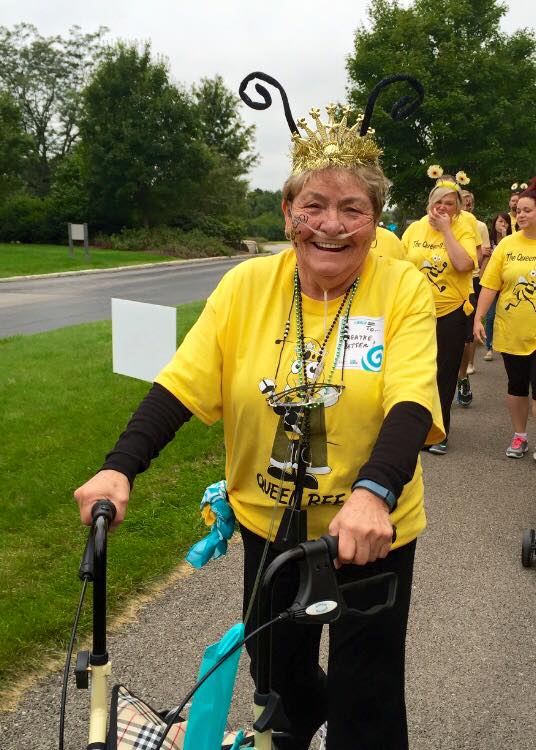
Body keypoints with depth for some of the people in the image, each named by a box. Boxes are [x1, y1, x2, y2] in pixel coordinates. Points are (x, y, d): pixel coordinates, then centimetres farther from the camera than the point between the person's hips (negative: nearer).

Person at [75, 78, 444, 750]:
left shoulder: (403, 290, -12)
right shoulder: (246, 286, -7)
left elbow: (411, 404, -23)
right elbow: (180, 385, -10)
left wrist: (374, 492, -40)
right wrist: (120, 468, -23)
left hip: (371, 531, -2)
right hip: (269, 523, 3)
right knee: (277, 675, 23)